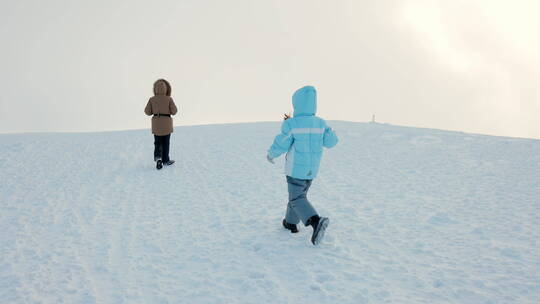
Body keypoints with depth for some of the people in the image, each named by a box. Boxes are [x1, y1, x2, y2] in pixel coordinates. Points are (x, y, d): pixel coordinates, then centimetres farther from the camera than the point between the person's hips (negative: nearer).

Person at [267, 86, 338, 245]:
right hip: (312, 169, 5)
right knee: (298, 194, 22)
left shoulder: (290, 124, -18)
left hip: (296, 169, -5)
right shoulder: (320, 123, -6)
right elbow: (331, 141, -4)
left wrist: (270, 154, 6)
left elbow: (280, 145, -14)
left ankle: (316, 222, -24)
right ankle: (291, 223, 33)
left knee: (297, 199, -1)